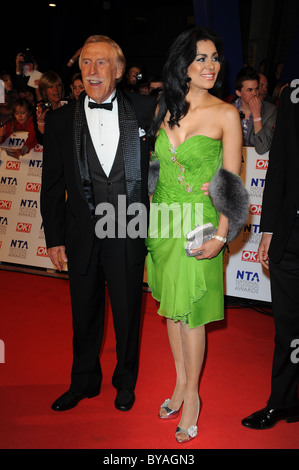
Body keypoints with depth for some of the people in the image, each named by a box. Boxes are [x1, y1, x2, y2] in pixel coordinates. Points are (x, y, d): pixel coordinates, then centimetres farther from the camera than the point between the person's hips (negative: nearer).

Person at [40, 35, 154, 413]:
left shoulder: (143, 110, -2)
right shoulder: (60, 120, 0)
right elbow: (52, 185, 2)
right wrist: (54, 238, 0)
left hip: (128, 234, -1)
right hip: (82, 236, 1)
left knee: (127, 314, 13)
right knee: (85, 314, 16)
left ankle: (125, 382, 37)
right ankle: (84, 381, 38)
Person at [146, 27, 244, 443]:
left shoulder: (226, 114, -8)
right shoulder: (165, 108, 6)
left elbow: (232, 181, -8)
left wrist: (221, 235, -15)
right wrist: (149, 215, 9)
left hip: (199, 224, -5)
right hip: (163, 220, 5)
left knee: (188, 311, 2)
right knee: (170, 306, 14)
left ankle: (192, 394, 21)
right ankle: (180, 383, 31)